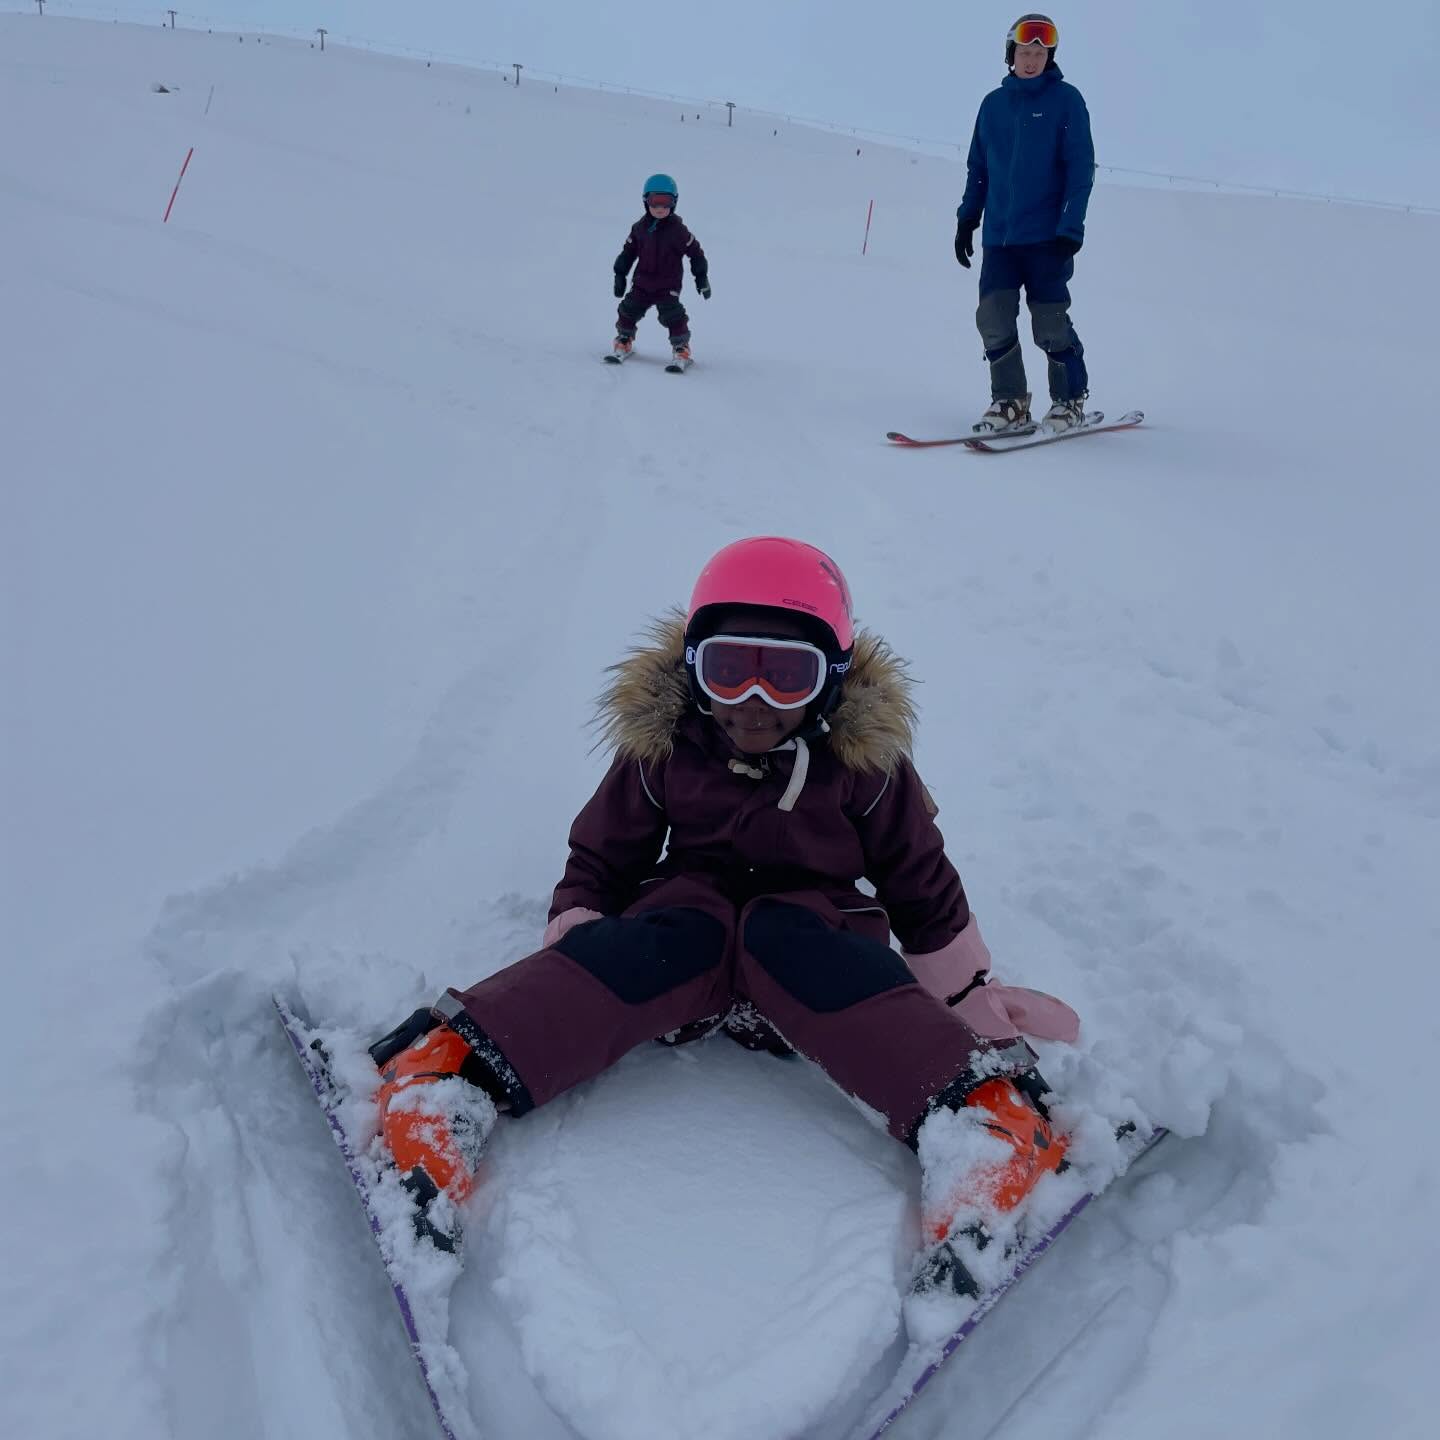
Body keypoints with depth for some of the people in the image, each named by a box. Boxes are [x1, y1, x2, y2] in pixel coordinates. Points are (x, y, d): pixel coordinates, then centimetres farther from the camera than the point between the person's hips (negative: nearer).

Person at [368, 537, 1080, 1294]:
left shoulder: (862, 757, -2)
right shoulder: (661, 746, -1)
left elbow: (923, 886, 7)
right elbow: (600, 861, 8)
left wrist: (968, 990, 1)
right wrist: (572, 928, -8)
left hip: (812, 928, -1)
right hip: (685, 913, 1)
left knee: (786, 942, -36)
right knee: (673, 937, -34)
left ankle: (982, 1121, -51)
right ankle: (451, 1077, -49)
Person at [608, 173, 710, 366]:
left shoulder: (677, 229, -10)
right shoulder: (640, 227, 1)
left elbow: (695, 252, -3)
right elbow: (628, 252, 9)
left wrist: (702, 277, -1)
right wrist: (620, 275, 8)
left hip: (668, 284, -4)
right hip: (642, 281, 4)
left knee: (672, 315, -16)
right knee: (629, 310, 6)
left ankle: (681, 347, -1)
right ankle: (624, 339, 28)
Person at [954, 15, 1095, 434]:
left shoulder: (1066, 100, 0)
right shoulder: (993, 103, 11)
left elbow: (1081, 167, -5)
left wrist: (1070, 226, -13)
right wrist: (967, 218, 11)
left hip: (1046, 235, -4)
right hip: (999, 235, 4)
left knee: (1050, 325, -3)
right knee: (993, 319, -4)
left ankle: (1070, 400, 14)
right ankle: (1009, 401, 9)